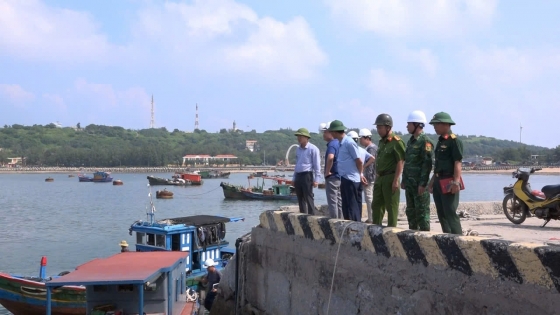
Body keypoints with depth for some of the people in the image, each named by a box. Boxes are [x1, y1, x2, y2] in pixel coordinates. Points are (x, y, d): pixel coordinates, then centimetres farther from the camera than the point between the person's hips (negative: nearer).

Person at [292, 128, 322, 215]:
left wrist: (316, 179, -14)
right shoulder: (298, 149, 18)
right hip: (298, 176, 8)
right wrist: (294, 178, 20)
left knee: (308, 198, -9)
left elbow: (317, 165, -8)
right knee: (300, 199, 8)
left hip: (307, 175, -8)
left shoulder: (313, 149, -6)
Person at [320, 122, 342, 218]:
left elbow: (330, 158, -37)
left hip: (332, 177, -9)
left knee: (332, 202, -5)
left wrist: (327, 172, -24)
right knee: (339, 202, 12)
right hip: (339, 177, 9)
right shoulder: (338, 143, 12)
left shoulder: (332, 144, -17)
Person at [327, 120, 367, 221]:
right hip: (345, 179, 9)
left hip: (351, 180, -9)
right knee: (346, 208, 13)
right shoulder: (341, 143, 12)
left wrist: (360, 174, 1)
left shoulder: (349, 143, -15)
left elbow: (359, 161, -13)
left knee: (353, 208, -4)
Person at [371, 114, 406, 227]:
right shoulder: (382, 142, 16)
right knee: (376, 205, 14)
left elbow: (400, 162, -17)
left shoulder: (396, 142, -12)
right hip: (380, 178, 9)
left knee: (391, 207, -2)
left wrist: (395, 180, -21)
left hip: (390, 178, -9)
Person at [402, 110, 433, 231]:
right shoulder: (411, 141, 16)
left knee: (422, 212, -4)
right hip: (409, 183, 9)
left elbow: (427, 163, -18)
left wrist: (423, 183, -22)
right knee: (411, 211, 14)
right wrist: (404, 180, 18)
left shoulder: (425, 141, -12)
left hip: (420, 184, -9)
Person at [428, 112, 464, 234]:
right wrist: (432, 181, 21)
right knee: (441, 214, 11)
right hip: (438, 182, 9)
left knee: (450, 213, -11)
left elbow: (458, 163, -18)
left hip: (449, 182, -9)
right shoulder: (440, 141, 18)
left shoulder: (454, 141, -10)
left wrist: (456, 182, -25)